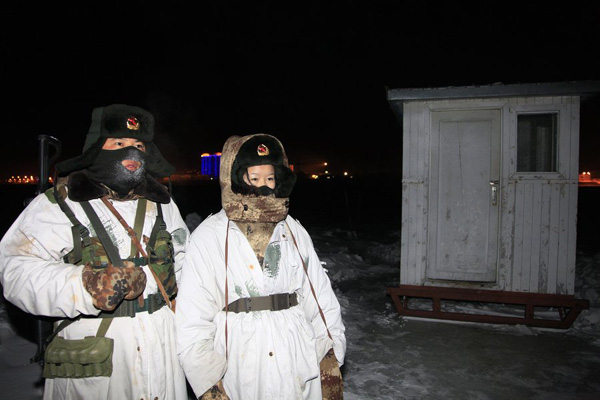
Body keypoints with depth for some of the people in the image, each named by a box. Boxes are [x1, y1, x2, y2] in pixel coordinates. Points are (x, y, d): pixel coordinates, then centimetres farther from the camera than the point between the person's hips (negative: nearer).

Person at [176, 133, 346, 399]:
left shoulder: (294, 232, 3)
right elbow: (192, 322, -8)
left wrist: (330, 366, 0)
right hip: (239, 376, -2)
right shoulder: (208, 238, -7)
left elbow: (321, 298, 4)